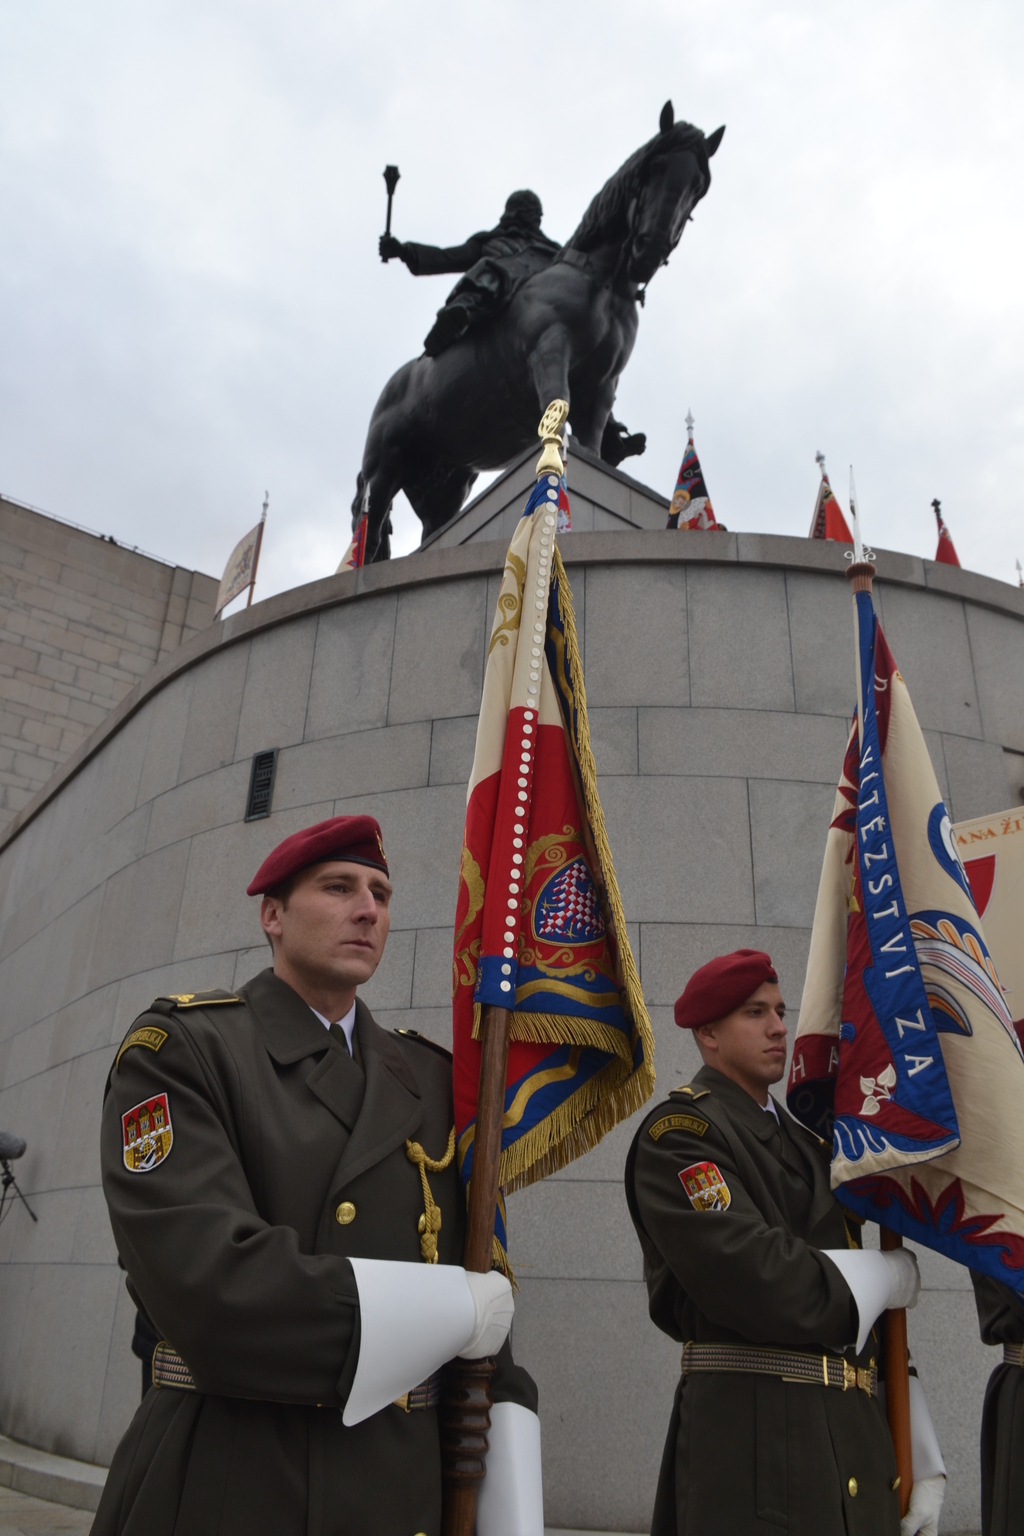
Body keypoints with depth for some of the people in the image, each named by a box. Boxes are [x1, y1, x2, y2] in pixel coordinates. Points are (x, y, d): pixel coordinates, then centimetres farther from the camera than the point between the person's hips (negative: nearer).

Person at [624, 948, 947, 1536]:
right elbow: (758, 1283, -22)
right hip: (755, 1448, -7)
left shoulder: (804, 1143, 15)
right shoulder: (678, 1131, -11)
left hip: (859, 1438, 7)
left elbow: (859, 1317, 16)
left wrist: (921, 1460, 10)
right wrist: (896, 1274, -7)